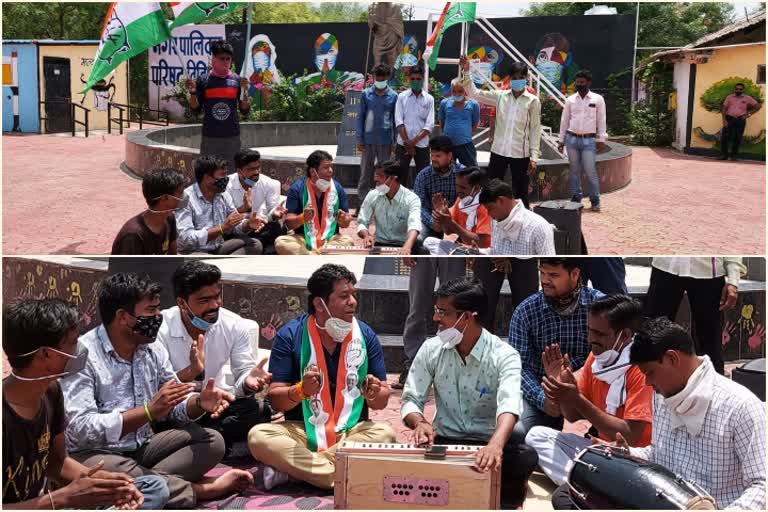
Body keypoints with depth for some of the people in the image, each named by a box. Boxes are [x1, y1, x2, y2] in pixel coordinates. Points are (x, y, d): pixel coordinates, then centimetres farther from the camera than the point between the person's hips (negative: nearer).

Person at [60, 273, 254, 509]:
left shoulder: (153, 348, 4)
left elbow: (176, 406, 9)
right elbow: (80, 429, -26)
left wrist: (199, 403, -15)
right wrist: (149, 411, -32)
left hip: (142, 446, 7)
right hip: (93, 453, -6)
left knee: (211, 440, -6)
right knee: (112, 470, -39)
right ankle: (201, 489, -19)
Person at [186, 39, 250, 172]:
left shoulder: (237, 80, 4)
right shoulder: (203, 80, 1)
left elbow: (245, 111, 3)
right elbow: (196, 109, 3)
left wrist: (244, 91, -12)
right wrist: (192, 93, -13)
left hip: (232, 137, 1)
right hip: (209, 137, -1)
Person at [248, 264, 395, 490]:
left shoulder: (366, 336, 2)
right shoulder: (290, 335, -4)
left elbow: (382, 401, 6)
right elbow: (275, 400, -5)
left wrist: (374, 394, -18)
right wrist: (301, 391, -26)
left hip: (352, 431, 1)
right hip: (301, 431, -1)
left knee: (385, 434, -29)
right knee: (258, 436, -29)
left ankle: (292, 468, -21)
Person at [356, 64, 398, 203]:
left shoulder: (393, 96, 2)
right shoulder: (366, 94, 2)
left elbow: (395, 120, 6)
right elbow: (360, 117, 4)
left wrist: (395, 141, 3)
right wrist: (359, 139, -2)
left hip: (385, 140, 0)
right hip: (368, 140, 0)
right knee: (366, 172, 5)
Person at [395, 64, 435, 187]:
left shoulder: (429, 99, 3)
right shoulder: (402, 97, 4)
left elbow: (429, 125, -4)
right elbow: (398, 121, -3)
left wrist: (414, 141, -12)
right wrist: (407, 142, -12)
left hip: (422, 144, 0)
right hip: (403, 144, 0)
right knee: (400, 175, 0)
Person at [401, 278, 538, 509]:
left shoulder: (504, 356, -13)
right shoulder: (431, 349, -1)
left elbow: (509, 405, -31)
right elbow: (411, 400, -1)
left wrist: (496, 444, -53)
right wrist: (420, 423, -27)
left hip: (490, 443, -3)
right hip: (445, 442, 3)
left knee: (525, 458, -33)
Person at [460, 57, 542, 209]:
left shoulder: (533, 101, -2)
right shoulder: (500, 96, 5)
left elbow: (535, 129, -1)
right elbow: (474, 94, 6)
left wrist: (534, 156, -6)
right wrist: (466, 72, -4)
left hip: (520, 154, -2)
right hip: (498, 151, 3)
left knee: (521, 193, 7)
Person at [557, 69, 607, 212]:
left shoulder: (598, 99, 2)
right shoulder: (570, 99, 8)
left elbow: (601, 120, 2)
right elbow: (564, 120, 11)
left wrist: (601, 140, -3)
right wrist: (561, 140, 8)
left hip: (589, 140, -3)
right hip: (572, 139, 3)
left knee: (590, 171, -7)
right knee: (574, 171, 8)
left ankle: (595, 200, 4)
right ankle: (575, 199, 16)